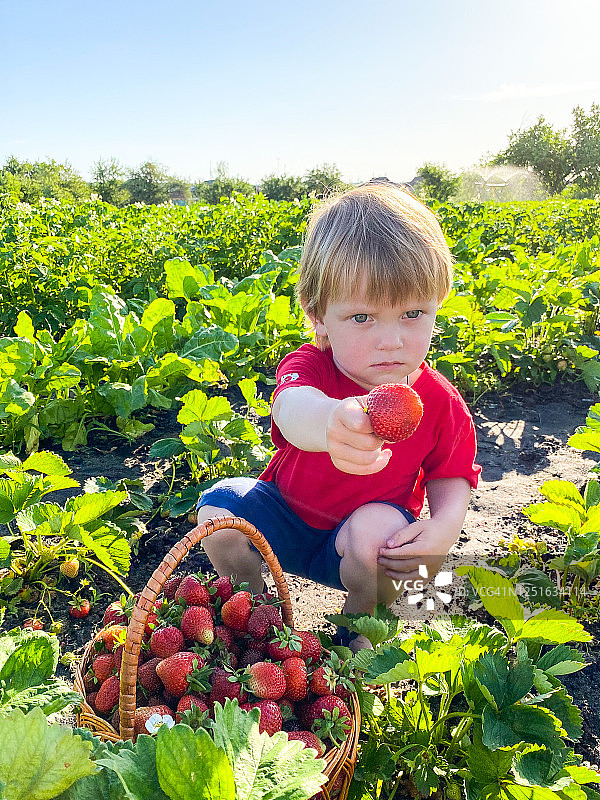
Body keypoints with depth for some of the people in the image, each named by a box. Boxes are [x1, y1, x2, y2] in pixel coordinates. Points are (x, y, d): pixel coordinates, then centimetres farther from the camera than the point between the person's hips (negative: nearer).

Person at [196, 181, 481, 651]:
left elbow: (453, 475, -2)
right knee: (218, 508, -22)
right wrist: (329, 420, -78)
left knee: (380, 528, -34)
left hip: (372, 522, 0)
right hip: (288, 516, 1)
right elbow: (291, 407, -52)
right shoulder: (310, 367, -26)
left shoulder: (439, 402, -18)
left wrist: (446, 526, -25)